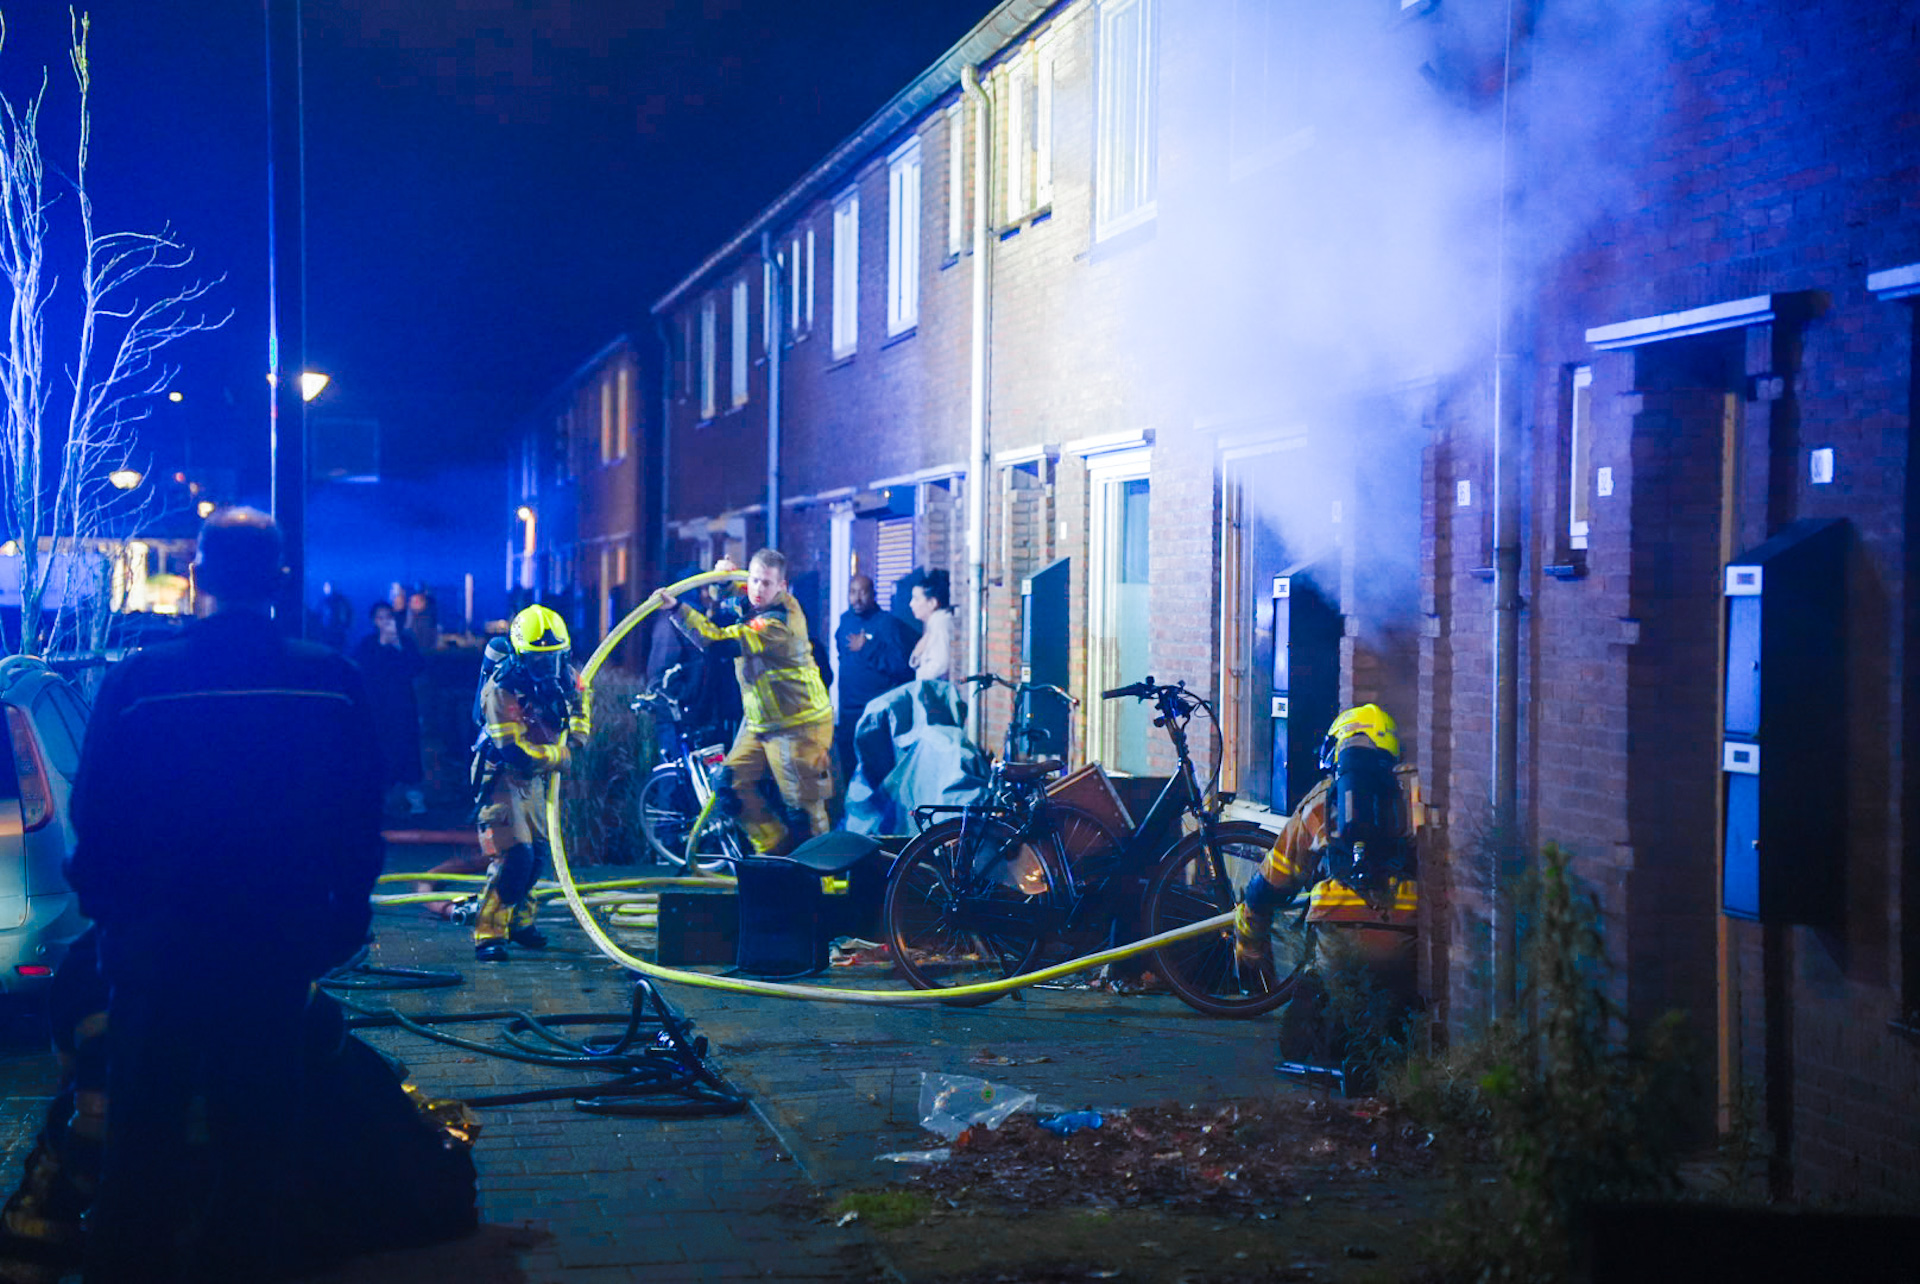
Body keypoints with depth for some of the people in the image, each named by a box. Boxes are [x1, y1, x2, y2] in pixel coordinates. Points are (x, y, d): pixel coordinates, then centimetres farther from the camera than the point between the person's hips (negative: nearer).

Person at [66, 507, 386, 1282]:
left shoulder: (137, 680, -13)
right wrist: (344, 917, 11)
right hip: (280, 946, 1)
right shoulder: (333, 682, -9)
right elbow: (360, 825, -2)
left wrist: (105, 907, 11)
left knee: (143, 1131, 12)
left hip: (157, 944, -1)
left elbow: (96, 820, -6)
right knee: (258, 1134, 13)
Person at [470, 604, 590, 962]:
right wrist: (560, 756, -16)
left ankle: (518, 919, 36)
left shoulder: (561, 677, -6)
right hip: (502, 777, -8)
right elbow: (516, 752, -30)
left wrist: (576, 737, 4)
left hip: (535, 778, 8)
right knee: (514, 856, -19)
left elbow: (579, 695, 20)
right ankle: (488, 933, -11)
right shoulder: (501, 690, -28)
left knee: (538, 853, 15)